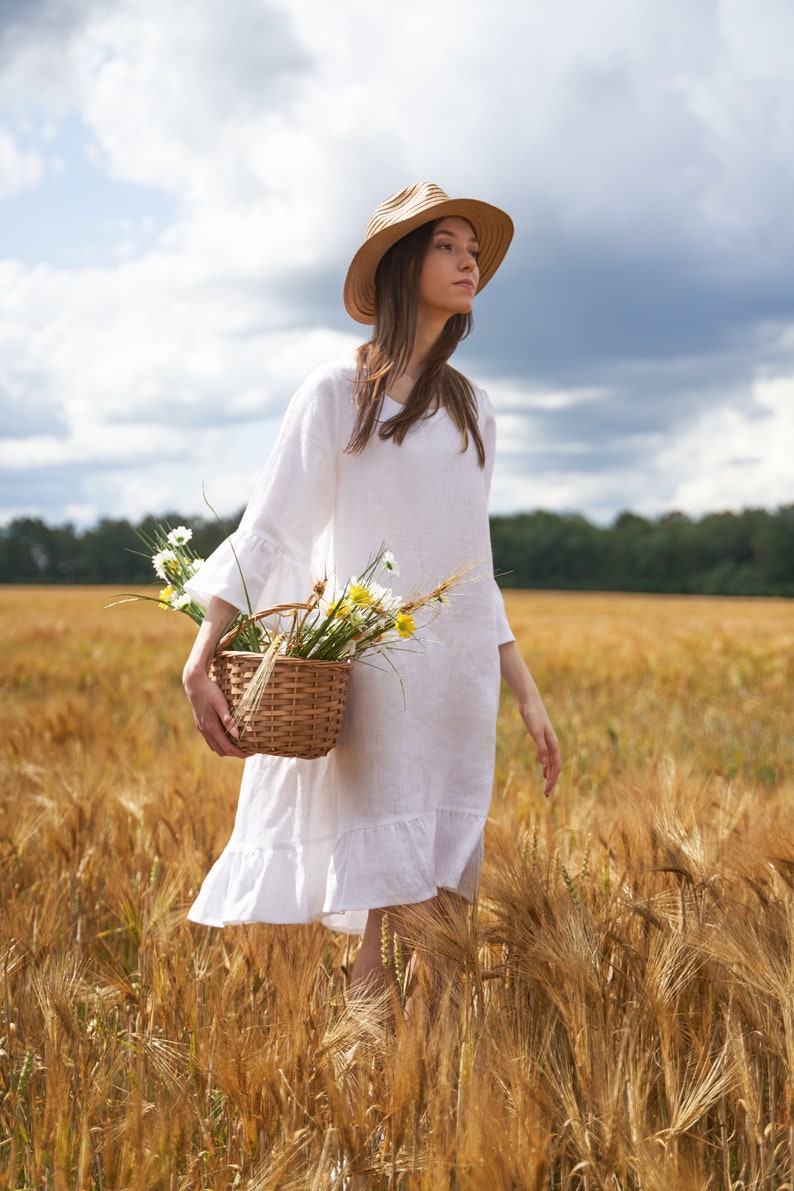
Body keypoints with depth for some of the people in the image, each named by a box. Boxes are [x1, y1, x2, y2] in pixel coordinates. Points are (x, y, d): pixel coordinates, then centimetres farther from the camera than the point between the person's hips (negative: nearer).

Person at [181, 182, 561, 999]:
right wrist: (200, 662, -17)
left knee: (441, 901, 4)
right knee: (400, 917, -10)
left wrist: (525, 692, 16)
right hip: (373, 678, -5)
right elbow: (267, 533, -5)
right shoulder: (338, 393, -1)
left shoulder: (469, 409, 16)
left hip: (459, 684, 5)